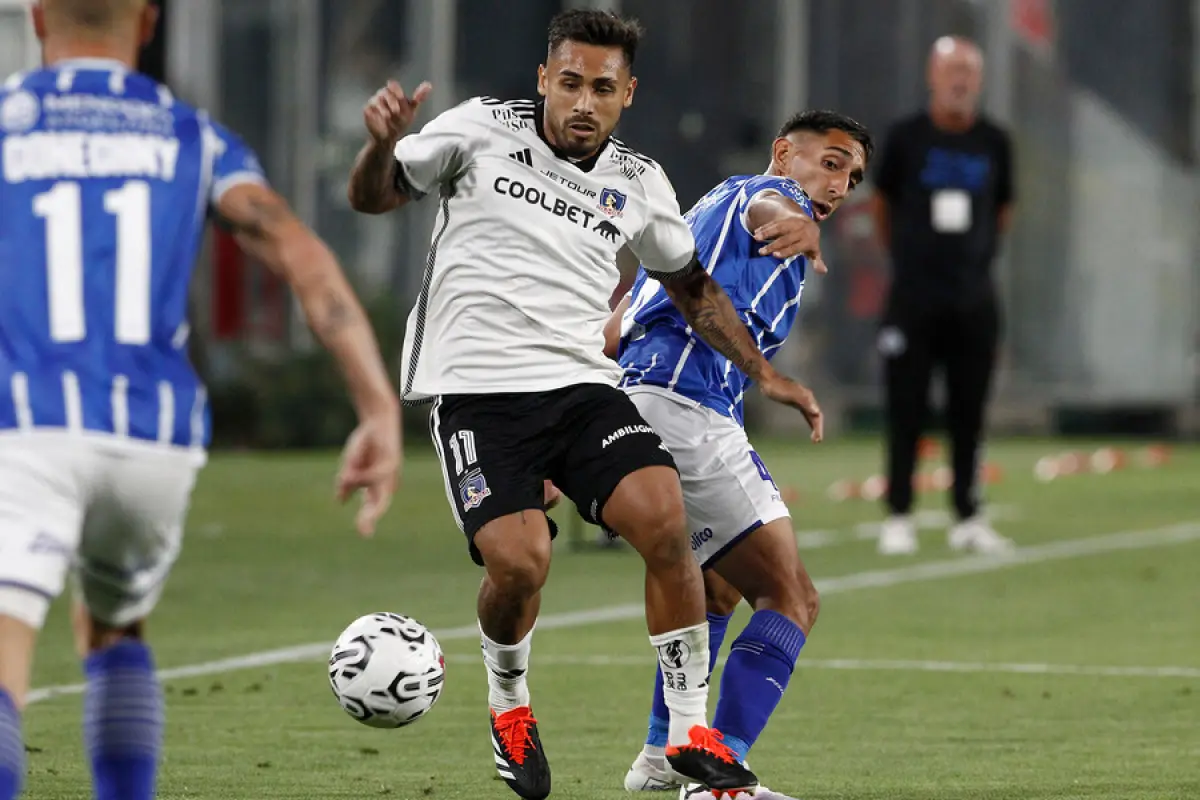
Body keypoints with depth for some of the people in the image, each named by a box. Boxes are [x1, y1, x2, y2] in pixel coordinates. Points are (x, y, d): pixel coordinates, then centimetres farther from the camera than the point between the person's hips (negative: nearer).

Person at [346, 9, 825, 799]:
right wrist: (383, 143, -17)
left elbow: (692, 285, 25)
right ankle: (509, 702, 11)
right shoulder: (483, 129, 0)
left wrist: (764, 373, 19)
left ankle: (691, 732, -8)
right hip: (476, 391, -3)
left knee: (665, 519, -21)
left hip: (582, 385, 3)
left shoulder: (639, 184, 9)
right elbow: (373, 196, 6)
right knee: (519, 560, -23)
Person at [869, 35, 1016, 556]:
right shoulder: (907, 138, -2)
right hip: (913, 299, -2)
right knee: (906, 410, -1)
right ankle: (898, 517, 5)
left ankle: (967, 518, 10)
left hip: (974, 300, 2)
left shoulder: (994, 143, 4)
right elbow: (882, 204, 11)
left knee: (969, 412, 4)